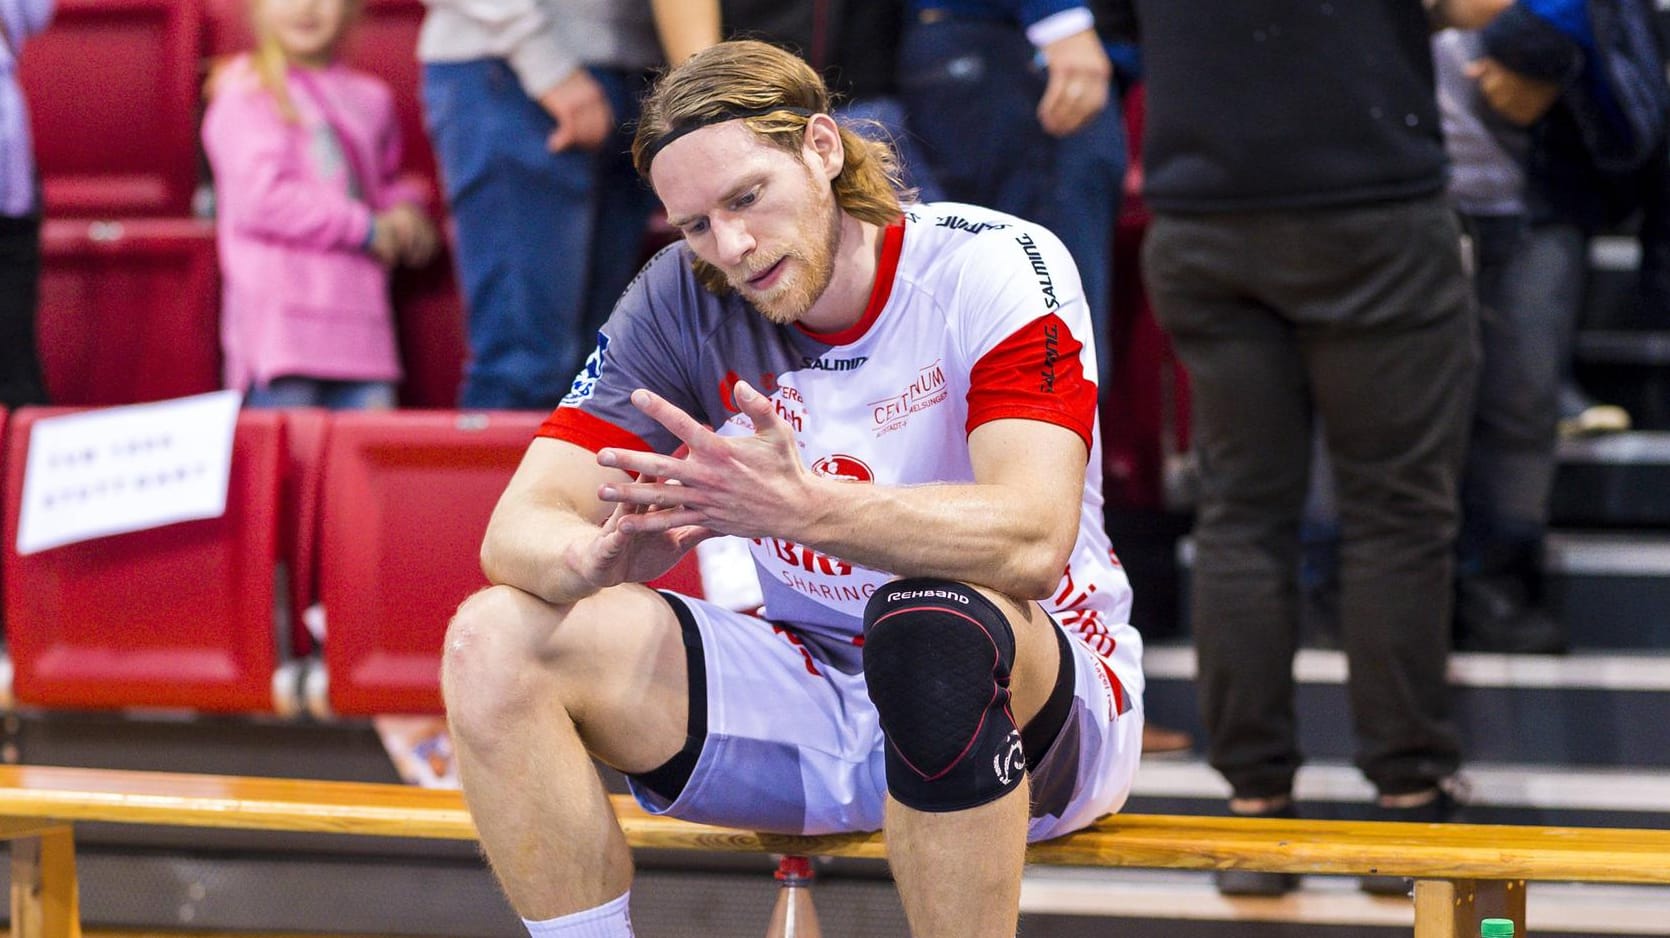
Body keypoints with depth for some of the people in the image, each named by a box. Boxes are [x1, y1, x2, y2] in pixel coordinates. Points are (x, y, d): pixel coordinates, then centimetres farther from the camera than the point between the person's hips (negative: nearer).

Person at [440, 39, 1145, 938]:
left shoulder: (993, 265, -16)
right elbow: (517, 529, -11)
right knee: (496, 640, -16)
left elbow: (1032, 542, -30)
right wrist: (595, 557, -37)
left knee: (935, 619, -40)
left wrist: (801, 509, -45)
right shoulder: (685, 299, -3)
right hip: (816, 689, 5)